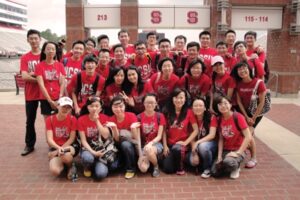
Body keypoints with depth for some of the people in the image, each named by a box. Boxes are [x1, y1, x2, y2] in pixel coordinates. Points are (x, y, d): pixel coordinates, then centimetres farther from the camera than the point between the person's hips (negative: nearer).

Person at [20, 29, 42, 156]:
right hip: (31, 94, 1)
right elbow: (24, 76, -9)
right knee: (30, 120, 9)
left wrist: (34, 74, -14)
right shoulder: (25, 58, 1)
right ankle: (29, 145, 21)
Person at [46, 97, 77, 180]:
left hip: (68, 146, -1)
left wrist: (61, 149, -18)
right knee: (55, 171, -28)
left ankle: (70, 167, -3)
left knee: (66, 156, -39)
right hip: (55, 148, 1)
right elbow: (49, 139, -13)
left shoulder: (73, 119, -6)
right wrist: (58, 148, -31)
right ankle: (64, 162, 7)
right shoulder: (50, 119, -5)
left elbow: (72, 139, -7)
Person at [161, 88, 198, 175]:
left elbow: (196, 130, -6)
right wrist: (165, 146, -5)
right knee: (168, 169, -12)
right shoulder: (167, 111, 0)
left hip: (182, 143, -2)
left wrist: (186, 142, -14)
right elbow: (164, 130, 2)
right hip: (170, 144, 2)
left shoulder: (189, 112, -5)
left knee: (176, 148, -37)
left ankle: (180, 168, -8)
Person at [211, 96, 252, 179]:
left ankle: (235, 167, 1)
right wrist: (219, 156, -12)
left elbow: (248, 137, -18)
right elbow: (221, 139, -3)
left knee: (228, 162, -36)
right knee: (215, 172, -17)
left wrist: (238, 152, -21)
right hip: (225, 150, 4)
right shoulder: (217, 119, -2)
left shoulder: (238, 117, -14)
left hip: (237, 150, -4)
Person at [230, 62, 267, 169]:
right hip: (244, 112, 4)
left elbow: (261, 102, -15)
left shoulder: (258, 83, -18)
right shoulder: (238, 84, -5)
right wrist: (246, 117, -10)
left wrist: (253, 118, -14)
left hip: (256, 112, -4)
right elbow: (239, 101, -4)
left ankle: (254, 158, 3)